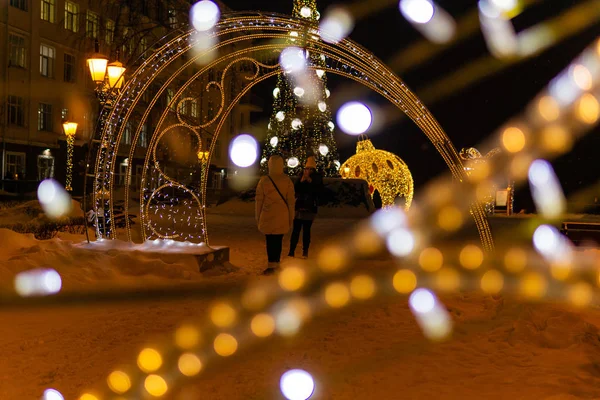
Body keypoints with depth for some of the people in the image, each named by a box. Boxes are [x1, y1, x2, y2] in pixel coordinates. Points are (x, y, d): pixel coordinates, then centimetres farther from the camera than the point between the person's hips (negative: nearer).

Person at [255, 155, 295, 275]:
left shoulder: (264, 181, -1)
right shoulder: (287, 181, 1)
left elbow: (259, 200, 2)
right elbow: (291, 200, 3)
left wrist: (257, 217, 10)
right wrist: (291, 217, 10)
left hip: (268, 216, -1)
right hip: (282, 216, 1)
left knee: (270, 240, 1)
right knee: (278, 239, 10)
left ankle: (272, 265, -1)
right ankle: (276, 263, 17)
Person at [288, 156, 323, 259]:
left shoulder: (318, 177, 0)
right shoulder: (301, 175, 3)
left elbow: (318, 190, -10)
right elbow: (296, 189, -3)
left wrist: (310, 180, -16)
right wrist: (302, 180, -15)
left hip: (310, 208, -1)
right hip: (299, 206, 1)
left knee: (306, 230, 5)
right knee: (296, 230, -3)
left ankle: (305, 252, 14)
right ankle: (291, 251, -3)